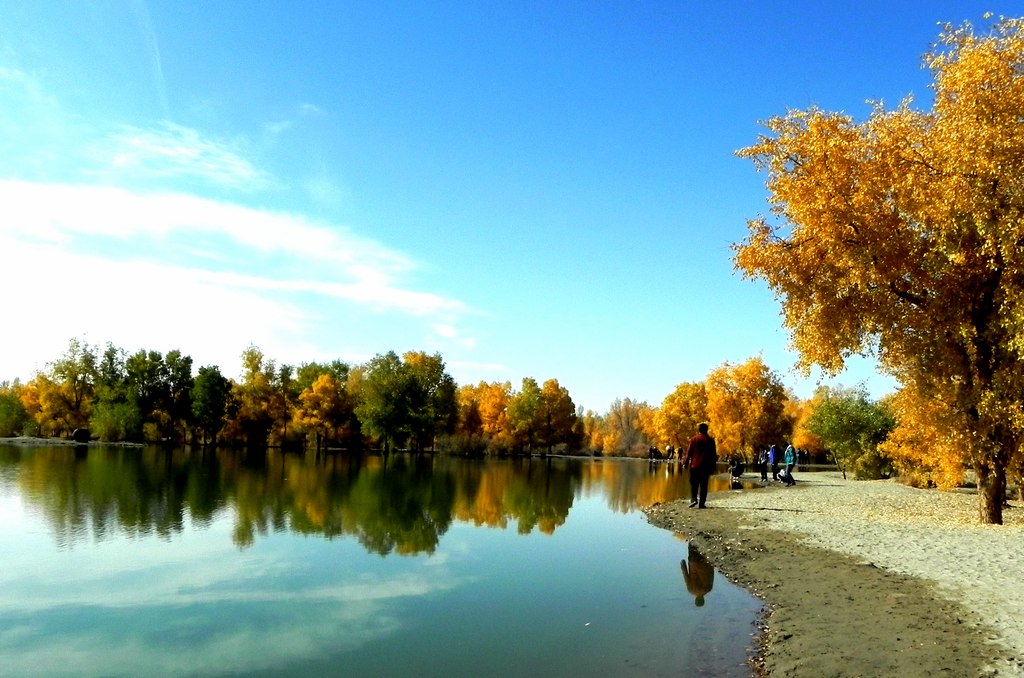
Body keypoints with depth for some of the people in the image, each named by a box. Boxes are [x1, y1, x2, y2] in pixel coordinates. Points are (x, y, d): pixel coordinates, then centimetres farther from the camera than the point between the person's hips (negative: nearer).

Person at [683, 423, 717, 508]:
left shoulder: (694, 439, -1)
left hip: (695, 465, -1)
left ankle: (693, 499, -12)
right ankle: (701, 503, 1)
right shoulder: (711, 440, 4)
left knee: (693, 484, 6)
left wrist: (685, 463, 7)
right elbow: (714, 455, 6)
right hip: (706, 466, 1)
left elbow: (689, 452, -2)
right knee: (703, 485, 5)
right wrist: (713, 467, 11)